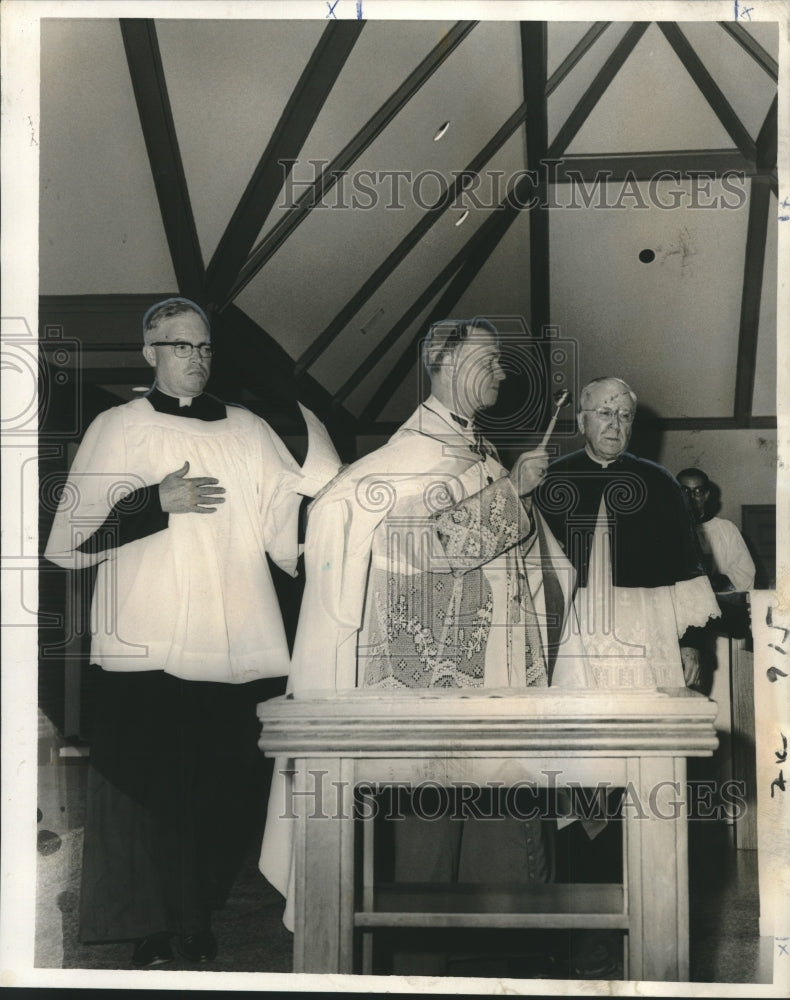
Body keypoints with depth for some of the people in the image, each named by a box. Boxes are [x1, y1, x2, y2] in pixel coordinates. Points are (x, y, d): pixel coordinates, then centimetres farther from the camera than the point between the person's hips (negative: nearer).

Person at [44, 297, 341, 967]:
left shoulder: (249, 431, 14)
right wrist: (157, 501, -11)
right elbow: (70, 541, -2)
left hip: (229, 652, 2)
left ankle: (197, 920, 21)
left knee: (216, 789, 5)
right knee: (144, 789, -1)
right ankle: (147, 933, 13)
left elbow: (293, 534, 5)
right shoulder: (119, 429, 7)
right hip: (144, 653, -2)